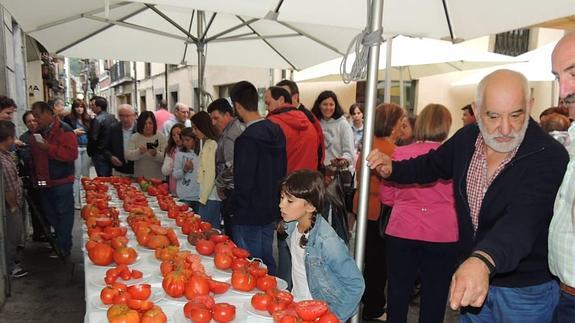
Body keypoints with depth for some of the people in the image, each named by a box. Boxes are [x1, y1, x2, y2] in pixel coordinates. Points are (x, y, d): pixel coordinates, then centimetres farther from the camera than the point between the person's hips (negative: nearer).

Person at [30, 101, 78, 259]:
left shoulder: (64, 130, -12)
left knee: (63, 214, 0)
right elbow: (35, 156, 23)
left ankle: (63, 247, 9)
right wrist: (35, 178, 15)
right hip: (44, 181, 8)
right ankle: (58, 242, 28)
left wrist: (49, 148, -25)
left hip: (61, 182, -8)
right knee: (50, 214, 16)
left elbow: (72, 153, -23)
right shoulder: (39, 132, 13)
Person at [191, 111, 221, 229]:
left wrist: (203, 198, -12)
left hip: (211, 198, -9)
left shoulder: (211, 144, -13)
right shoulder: (207, 143, 14)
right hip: (208, 196, 9)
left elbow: (211, 175, -16)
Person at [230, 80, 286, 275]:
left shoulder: (247, 139, -22)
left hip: (250, 216, -8)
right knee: (267, 262, 20)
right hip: (270, 210, 8)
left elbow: (243, 182, -20)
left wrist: (238, 211, -4)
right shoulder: (277, 131, 2)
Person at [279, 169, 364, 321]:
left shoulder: (326, 241, -26)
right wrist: (294, 296, 7)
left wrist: (335, 316, -13)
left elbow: (356, 285, -20)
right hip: (295, 308, 5)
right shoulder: (292, 226, -6)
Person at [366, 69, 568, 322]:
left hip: (526, 290, -4)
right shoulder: (467, 138, -6)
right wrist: (392, 169, -4)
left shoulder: (550, 157, -24)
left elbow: (523, 219, -39)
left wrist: (482, 260, -56)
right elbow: (432, 165, 13)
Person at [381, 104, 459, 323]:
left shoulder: (399, 153, -5)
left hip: (401, 232, 1)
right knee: (434, 298, 14)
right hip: (442, 236, 0)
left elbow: (386, 197, 5)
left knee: (397, 295, 15)